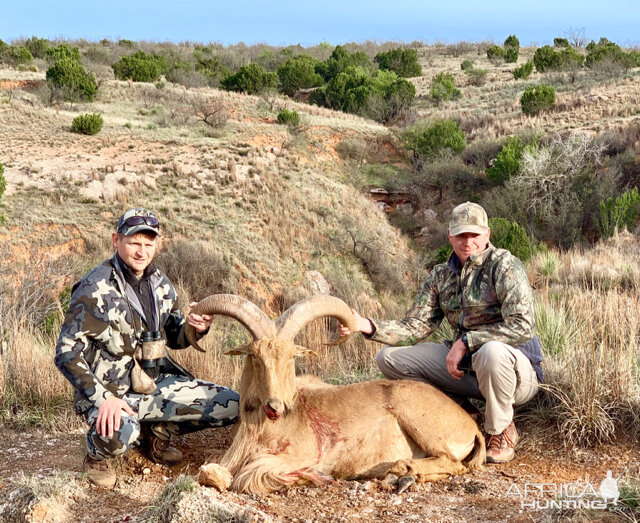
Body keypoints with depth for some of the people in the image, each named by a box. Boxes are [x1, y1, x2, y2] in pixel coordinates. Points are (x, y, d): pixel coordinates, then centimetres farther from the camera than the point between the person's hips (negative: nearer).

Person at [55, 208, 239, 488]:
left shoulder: (160, 284, 5)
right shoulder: (95, 289, -15)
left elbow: (174, 338, 16)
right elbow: (67, 354, -17)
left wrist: (195, 329, -9)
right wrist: (103, 398, -29)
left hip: (157, 384, 6)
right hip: (111, 392, -6)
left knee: (231, 406, -5)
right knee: (120, 434, -40)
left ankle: (157, 430, 15)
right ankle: (97, 455, -1)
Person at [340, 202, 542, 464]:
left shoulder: (505, 266, -13)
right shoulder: (441, 276, 7)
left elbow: (522, 326, -24)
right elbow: (415, 326, 1)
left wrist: (465, 341, -23)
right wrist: (367, 325, -15)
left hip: (517, 370, -6)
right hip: (467, 367, 6)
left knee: (493, 351, -42)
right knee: (389, 357, -2)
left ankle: (501, 432, -11)